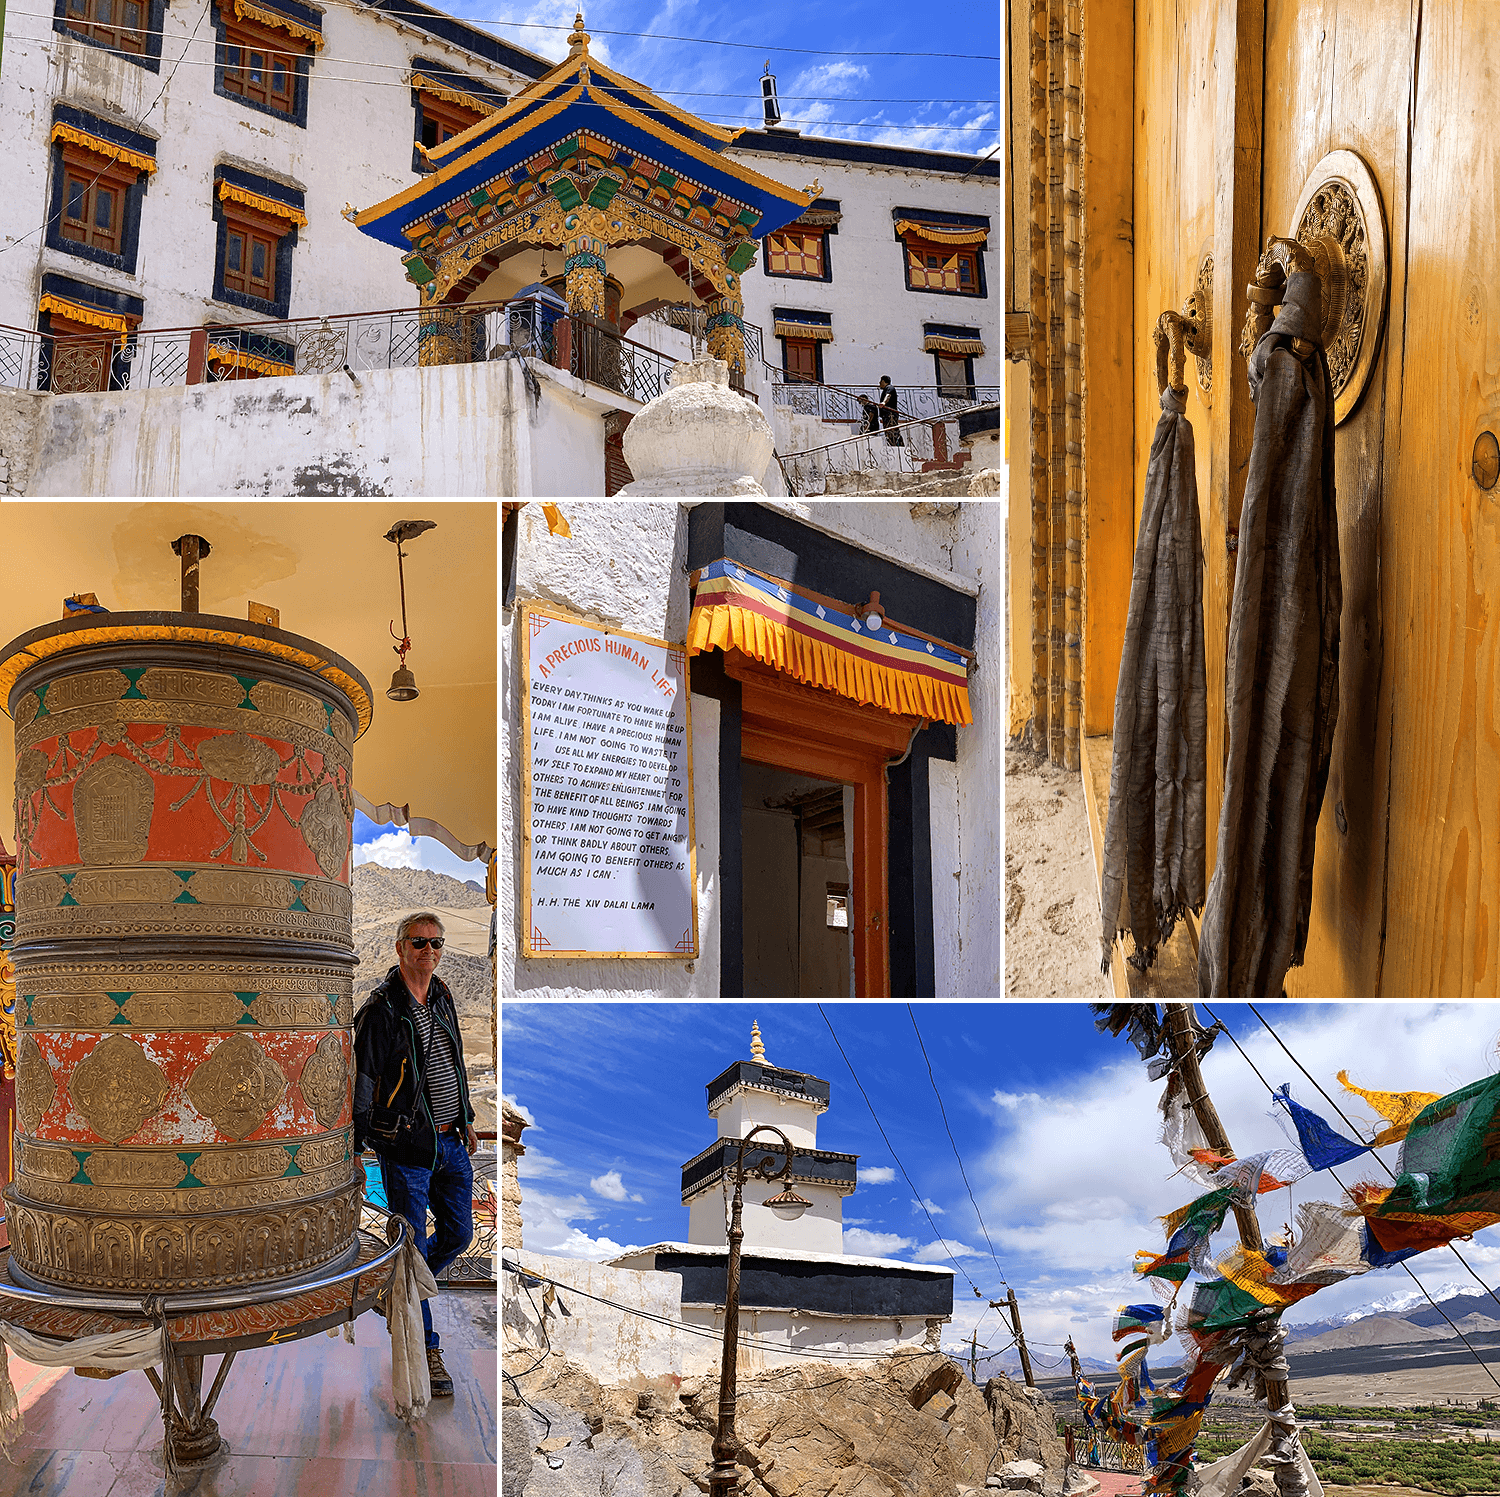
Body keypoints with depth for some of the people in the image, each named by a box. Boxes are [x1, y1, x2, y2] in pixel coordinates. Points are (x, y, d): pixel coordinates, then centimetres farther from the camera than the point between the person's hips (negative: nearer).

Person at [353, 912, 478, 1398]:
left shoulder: (443, 999, 10)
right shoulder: (381, 1010, -12)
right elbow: (362, 1080, -12)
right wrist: (357, 1148, -14)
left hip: (449, 1141, 7)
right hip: (405, 1146, -7)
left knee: (458, 1233, 13)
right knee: (413, 1245, -1)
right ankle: (427, 1350, 10)